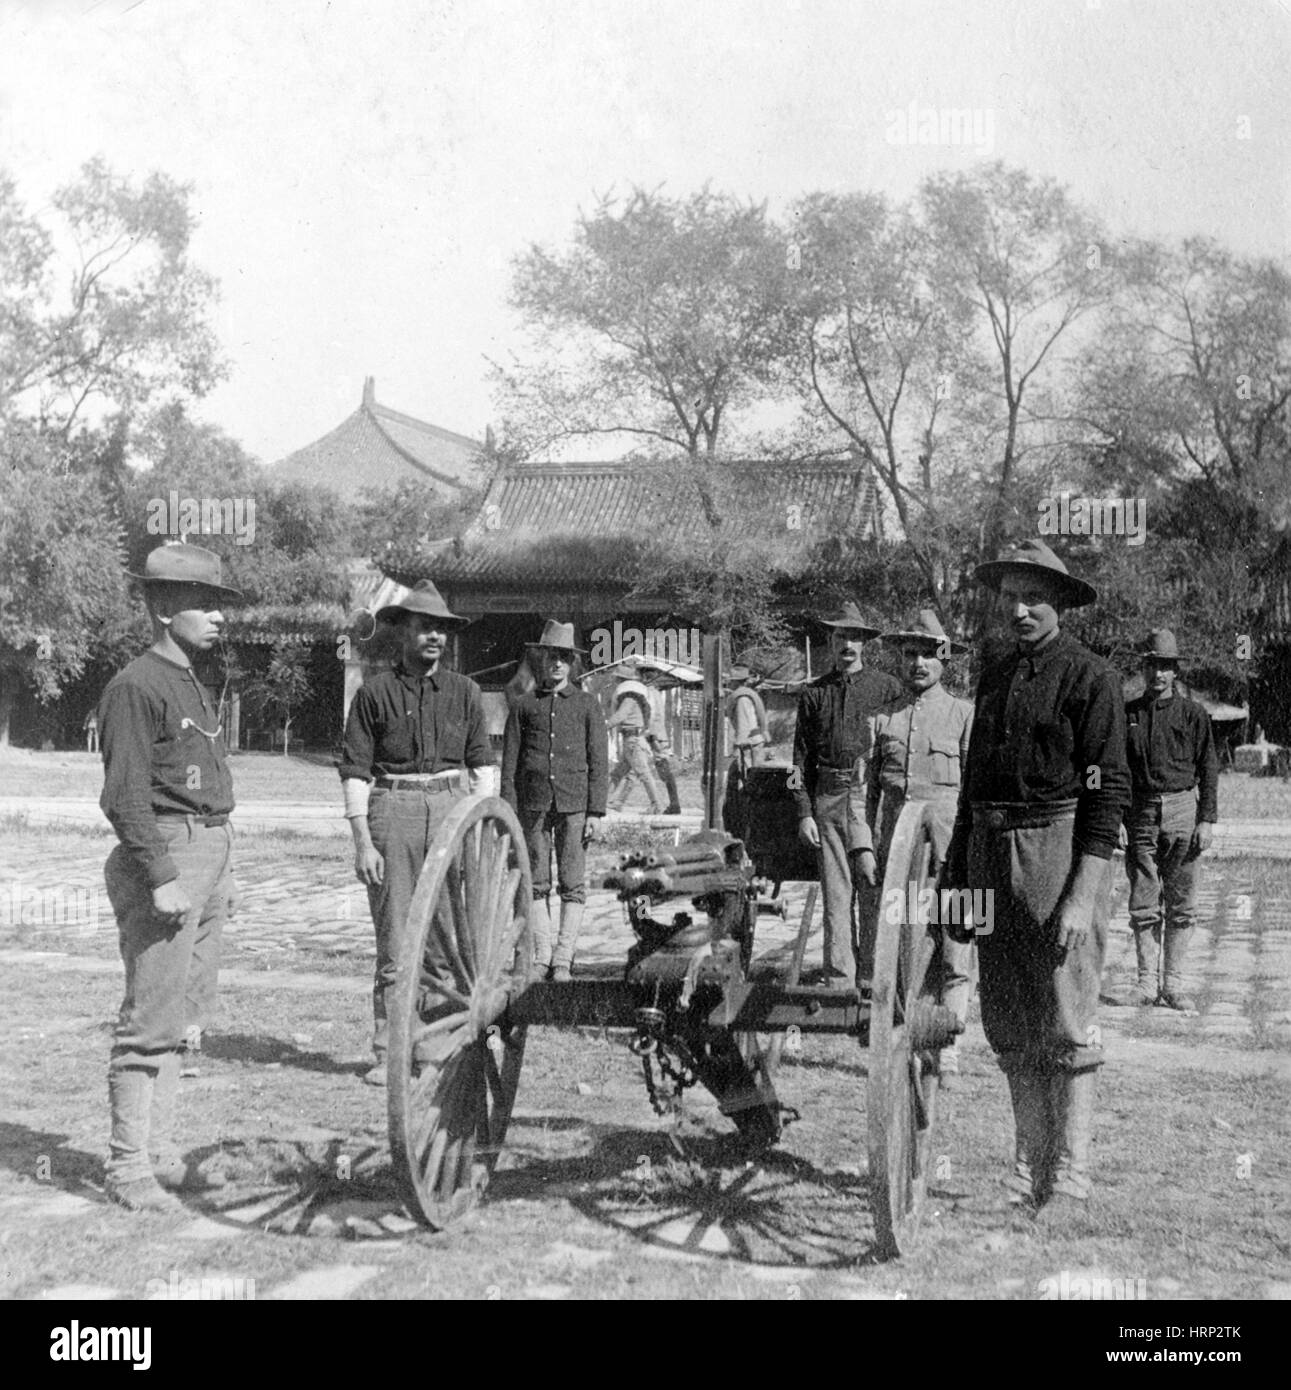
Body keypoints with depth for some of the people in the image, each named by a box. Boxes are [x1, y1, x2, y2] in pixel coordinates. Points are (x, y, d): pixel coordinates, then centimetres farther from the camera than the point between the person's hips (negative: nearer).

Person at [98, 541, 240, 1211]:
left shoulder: (194, 686, 18)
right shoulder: (135, 685, -10)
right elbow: (125, 795, -16)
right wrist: (162, 876, -22)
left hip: (210, 855, 9)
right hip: (165, 856, -9)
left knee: (181, 1018, 13)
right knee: (151, 1021, -6)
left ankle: (161, 1153, 22)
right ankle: (128, 1169, 1)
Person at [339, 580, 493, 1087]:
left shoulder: (464, 692, 11)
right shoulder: (376, 692, 3)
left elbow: (482, 764, 12)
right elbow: (354, 770, 0)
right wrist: (362, 841, -7)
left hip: (452, 808, 2)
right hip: (393, 811, -2)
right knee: (394, 936, 0)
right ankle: (389, 1053, 7)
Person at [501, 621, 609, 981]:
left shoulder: (587, 705, 9)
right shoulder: (523, 706, 10)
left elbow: (598, 761, 6)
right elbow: (509, 762, 8)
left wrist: (596, 811, -2)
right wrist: (508, 811, 1)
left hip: (574, 804, -1)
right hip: (533, 803, 1)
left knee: (573, 885, -4)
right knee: (536, 883, 2)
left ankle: (563, 959, 1)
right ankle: (541, 956, 9)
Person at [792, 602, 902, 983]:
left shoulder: (885, 687, 7)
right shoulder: (814, 693, 12)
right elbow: (801, 758, 12)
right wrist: (803, 813, 4)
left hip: (868, 794, -2)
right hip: (827, 798, 2)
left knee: (873, 879, -13)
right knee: (835, 891, 3)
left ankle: (873, 973, -4)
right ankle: (838, 977, 8)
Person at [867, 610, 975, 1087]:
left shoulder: (964, 714, 5)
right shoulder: (884, 717, 13)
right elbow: (870, 787, 15)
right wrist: (865, 844, 8)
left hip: (947, 850, -3)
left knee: (953, 956, -4)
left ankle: (947, 1054, 2)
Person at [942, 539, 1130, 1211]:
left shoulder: (1090, 676, -5)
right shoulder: (993, 677, 16)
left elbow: (1109, 791, -10)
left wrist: (1083, 897, -16)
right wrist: (954, 872, 18)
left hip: (1059, 849, -6)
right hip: (991, 853, 7)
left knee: (1065, 1023, -2)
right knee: (1006, 1024, 10)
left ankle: (1069, 1173, 8)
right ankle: (1028, 1164, 21)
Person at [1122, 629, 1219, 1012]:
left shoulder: (1193, 714, 4)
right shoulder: (1127, 714, 8)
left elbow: (1208, 770, 4)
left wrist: (1207, 820, -4)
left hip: (1182, 811, -1)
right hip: (1140, 813, 1)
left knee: (1181, 905, 1)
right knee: (1142, 905, 1)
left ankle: (1173, 983, 7)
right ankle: (1147, 981, 8)